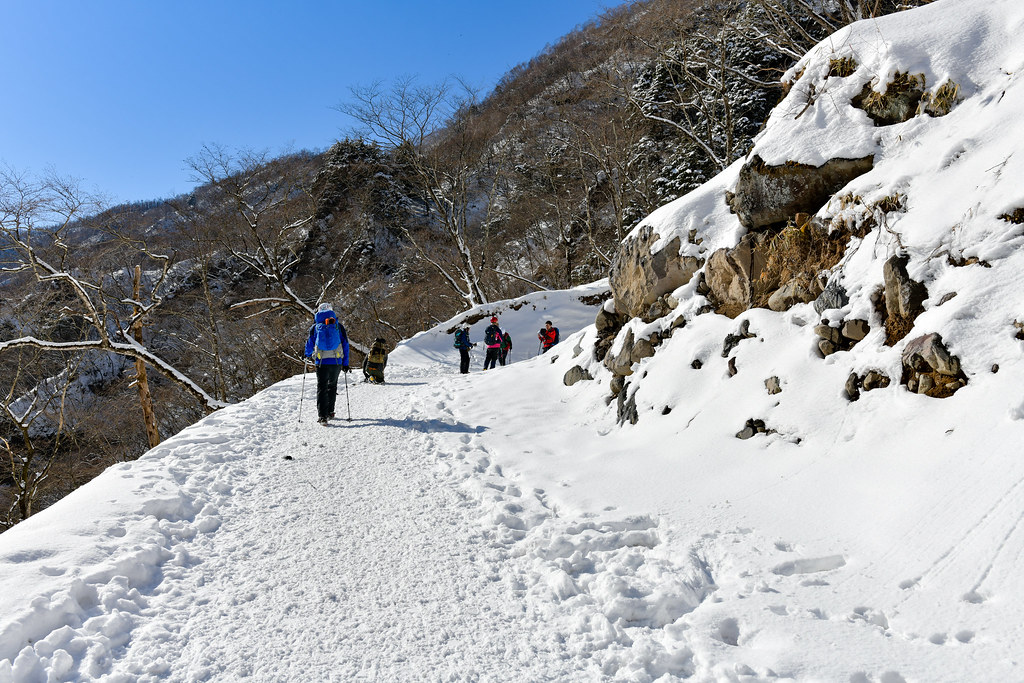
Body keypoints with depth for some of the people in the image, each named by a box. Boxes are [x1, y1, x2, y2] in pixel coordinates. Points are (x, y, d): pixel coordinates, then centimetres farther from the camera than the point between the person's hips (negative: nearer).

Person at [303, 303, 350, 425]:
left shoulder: (315, 327, 3)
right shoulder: (339, 326, 3)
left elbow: (309, 343, 10)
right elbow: (345, 345, 3)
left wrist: (308, 355, 32)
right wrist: (345, 363, 8)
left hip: (321, 362, -1)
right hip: (337, 362, 1)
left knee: (322, 388, 4)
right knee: (332, 385, 20)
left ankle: (322, 416, -7)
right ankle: (330, 411, 24)